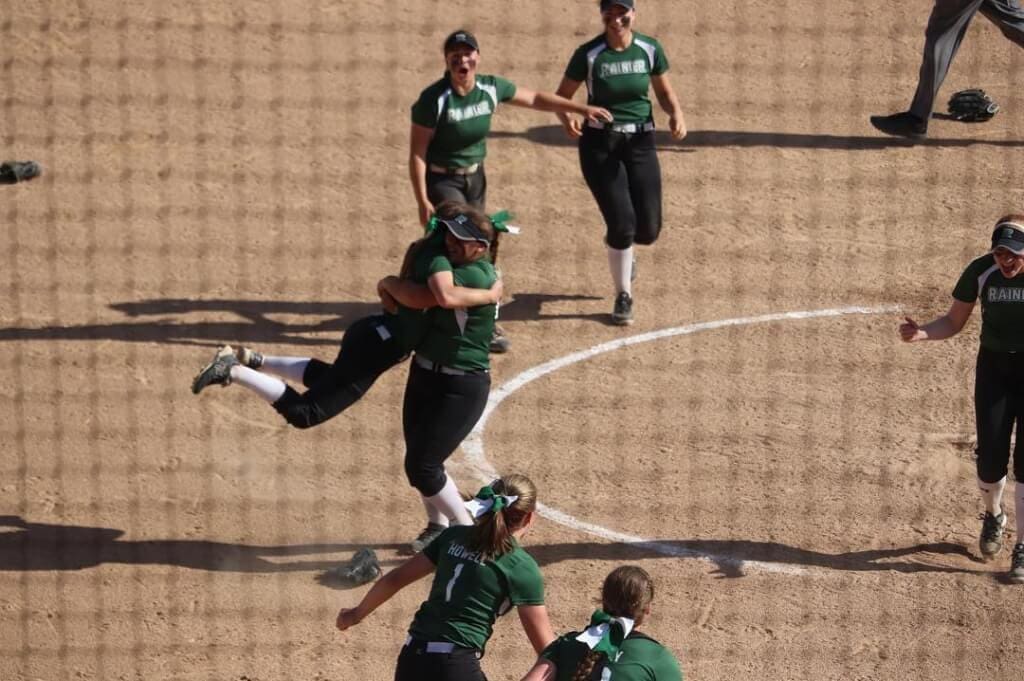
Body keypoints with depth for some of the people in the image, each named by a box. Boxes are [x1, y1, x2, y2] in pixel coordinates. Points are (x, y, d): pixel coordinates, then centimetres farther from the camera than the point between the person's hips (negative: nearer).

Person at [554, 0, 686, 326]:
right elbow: (561, 96, -3)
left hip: (640, 143, 3)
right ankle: (624, 296, 12)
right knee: (623, 223, -10)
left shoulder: (650, 49, -2)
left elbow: (664, 91, 10)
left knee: (648, 230, -1)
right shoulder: (589, 54, -9)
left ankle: (619, 246, 38)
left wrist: (676, 113, -10)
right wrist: (566, 118, -25)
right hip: (600, 145, -3)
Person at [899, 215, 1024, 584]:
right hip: (994, 364, 2)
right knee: (990, 457, -1)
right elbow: (953, 322, -1)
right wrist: (922, 332, -21)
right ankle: (993, 516, 32)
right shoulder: (981, 271, -12)